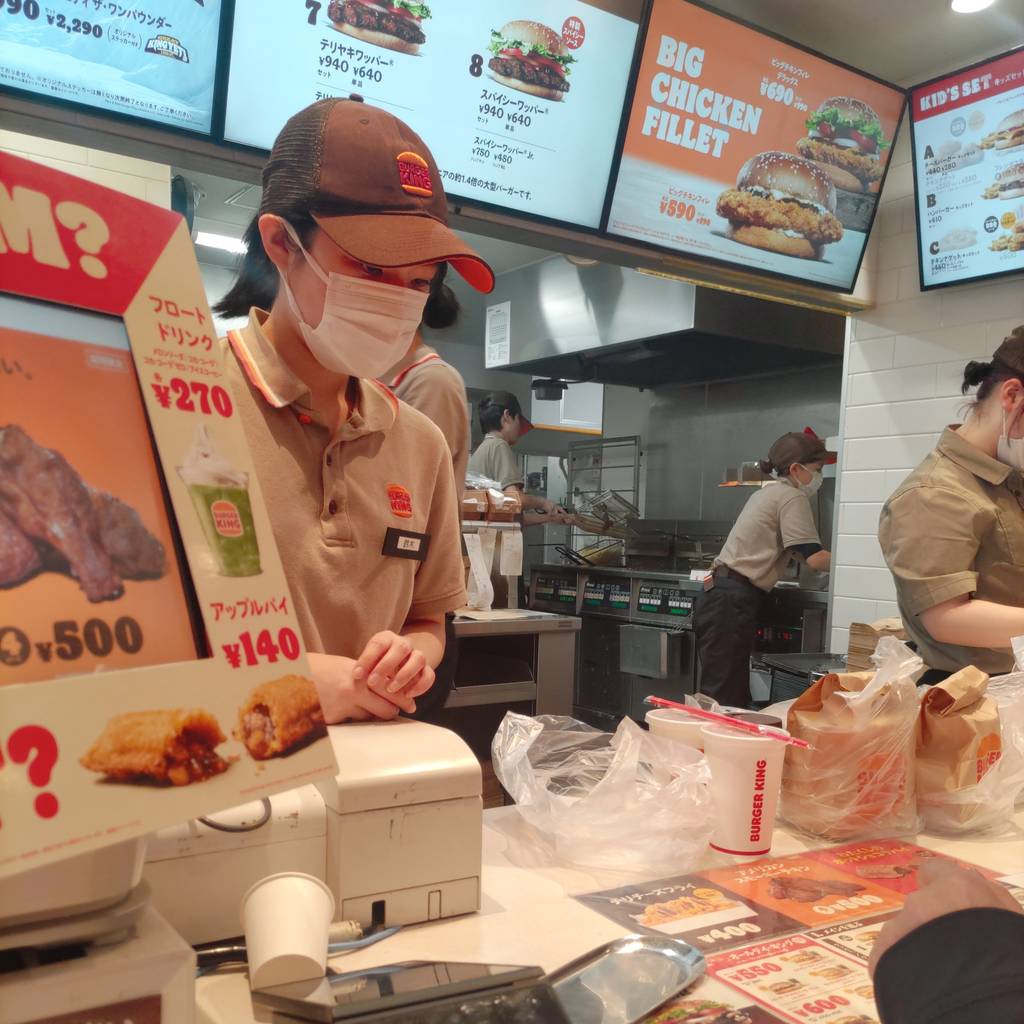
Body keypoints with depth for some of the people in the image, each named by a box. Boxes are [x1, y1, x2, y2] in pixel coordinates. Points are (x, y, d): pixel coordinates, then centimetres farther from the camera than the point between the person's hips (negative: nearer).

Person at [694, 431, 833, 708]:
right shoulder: (792, 497, -7)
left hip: (718, 591, 10)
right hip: (734, 599, -10)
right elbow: (815, 558, -15)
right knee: (725, 698, -9)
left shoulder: (768, 492, 22)